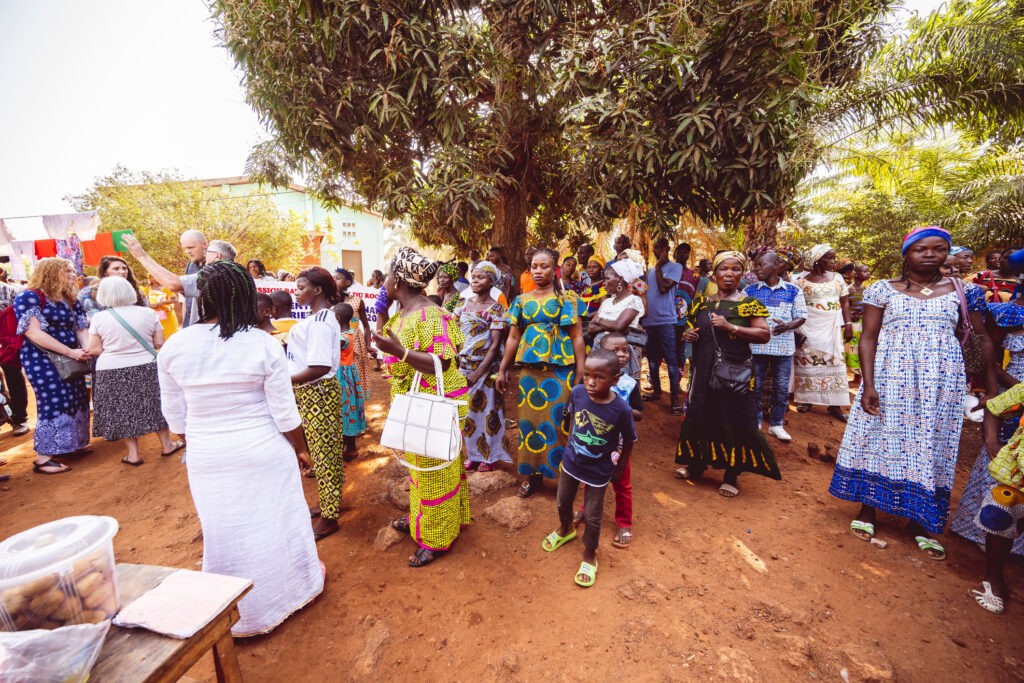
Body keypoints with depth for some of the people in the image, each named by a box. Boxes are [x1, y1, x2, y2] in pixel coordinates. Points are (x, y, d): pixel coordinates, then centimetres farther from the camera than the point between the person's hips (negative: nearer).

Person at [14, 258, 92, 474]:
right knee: (53, 403, -9)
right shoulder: (29, 297, -10)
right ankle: (43, 458, 1)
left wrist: (87, 349, -12)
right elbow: (34, 333, -18)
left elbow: (82, 329, 9)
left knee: (76, 400, 9)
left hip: (69, 359, 7)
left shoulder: (71, 301, 11)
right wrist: (70, 352, -23)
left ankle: (69, 446, 25)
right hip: (41, 359, -7)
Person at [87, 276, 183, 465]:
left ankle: (133, 454, 17)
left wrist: (114, 346, 14)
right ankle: (167, 445, 23)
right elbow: (159, 343, -2)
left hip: (111, 371, 0)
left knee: (123, 411, 11)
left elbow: (95, 350, -6)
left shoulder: (99, 318, -6)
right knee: (154, 405, 14)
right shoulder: (148, 313, -5)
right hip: (145, 368, 1)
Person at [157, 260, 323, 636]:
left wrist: (195, 447, 18)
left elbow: (175, 415, 1)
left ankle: (243, 616, 39)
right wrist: (300, 450, 4)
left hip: (208, 459, 2)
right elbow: (285, 414, -11)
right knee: (274, 520, 17)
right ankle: (295, 585, 41)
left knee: (226, 529, 18)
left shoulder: (174, 347, -9)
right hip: (264, 451, -2)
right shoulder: (264, 345, -15)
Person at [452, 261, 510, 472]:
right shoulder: (463, 304, 7)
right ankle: (472, 454, 28)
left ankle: (489, 456, 23)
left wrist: (478, 373, -17)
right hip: (462, 367, 5)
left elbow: (495, 345, -12)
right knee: (466, 412, 11)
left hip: (485, 369, -5)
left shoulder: (496, 309, -8)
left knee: (486, 410, 6)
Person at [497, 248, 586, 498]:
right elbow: (513, 338, 13)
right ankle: (533, 475, 24)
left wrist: (580, 373, -9)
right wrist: (502, 370, 11)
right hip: (529, 369, 3)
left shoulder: (565, 298, 1)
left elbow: (577, 337, -3)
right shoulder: (522, 300, 11)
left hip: (560, 368, -3)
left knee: (558, 421, 1)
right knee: (530, 420, 8)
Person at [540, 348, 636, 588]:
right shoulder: (577, 392, -20)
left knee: (592, 516, 12)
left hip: (598, 471, -4)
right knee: (563, 502, 25)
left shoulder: (621, 410, -29)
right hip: (571, 462, 4)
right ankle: (565, 530, 58)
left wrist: (620, 468, -1)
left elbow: (628, 442, -12)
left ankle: (589, 557, 40)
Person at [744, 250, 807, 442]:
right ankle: (755, 423, 21)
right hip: (756, 346, 0)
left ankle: (776, 424, 24)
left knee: (782, 388, 7)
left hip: (783, 346, 0)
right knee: (755, 386, 6)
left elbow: (801, 316, 4)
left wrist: (788, 326, -16)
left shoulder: (793, 291, 5)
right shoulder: (750, 291, 4)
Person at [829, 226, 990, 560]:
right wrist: (868, 385, -12)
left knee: (931, 447, 8)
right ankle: (866, 509, 22)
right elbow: (868, 338, -4)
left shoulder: (963, 291, 6)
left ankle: (920, 522, 23)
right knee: (880, 440, 5)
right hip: (889, 380, -2)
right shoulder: (883, 289, -1)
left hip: (941, 384, 2)